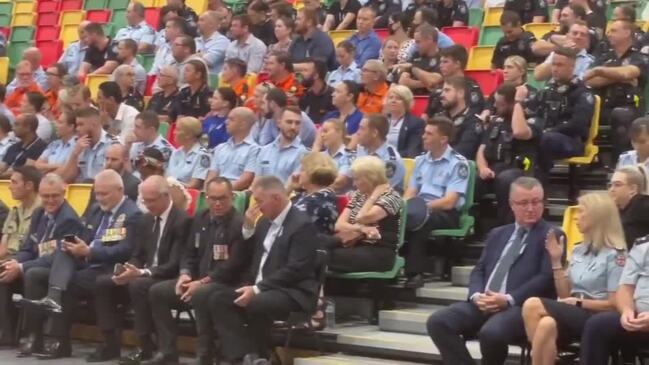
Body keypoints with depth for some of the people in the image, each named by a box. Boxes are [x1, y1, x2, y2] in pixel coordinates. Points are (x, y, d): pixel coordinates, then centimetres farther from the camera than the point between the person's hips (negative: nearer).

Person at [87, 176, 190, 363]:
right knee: (102, 282, -9)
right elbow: (138, 255, 16)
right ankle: (111, 343, -7)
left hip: (168, 278, -8)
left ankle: (145, 346, -24)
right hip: (143, 274, 8)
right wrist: (130, 270, -8)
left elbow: (175, 265, -21)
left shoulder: (182, 221, -15)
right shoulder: (146, 219, 11)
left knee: (138, 285, -36)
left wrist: (142, 272, -30)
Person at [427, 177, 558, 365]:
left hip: (522, 307, -6)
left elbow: (547, 278, -8)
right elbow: (479, 270, 18)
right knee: (437, 322, -15)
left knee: (491, 332, -36)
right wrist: (476, 295, -5)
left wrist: (509, 299, -17)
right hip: (484, 304, 6)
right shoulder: (497, 234, 25)